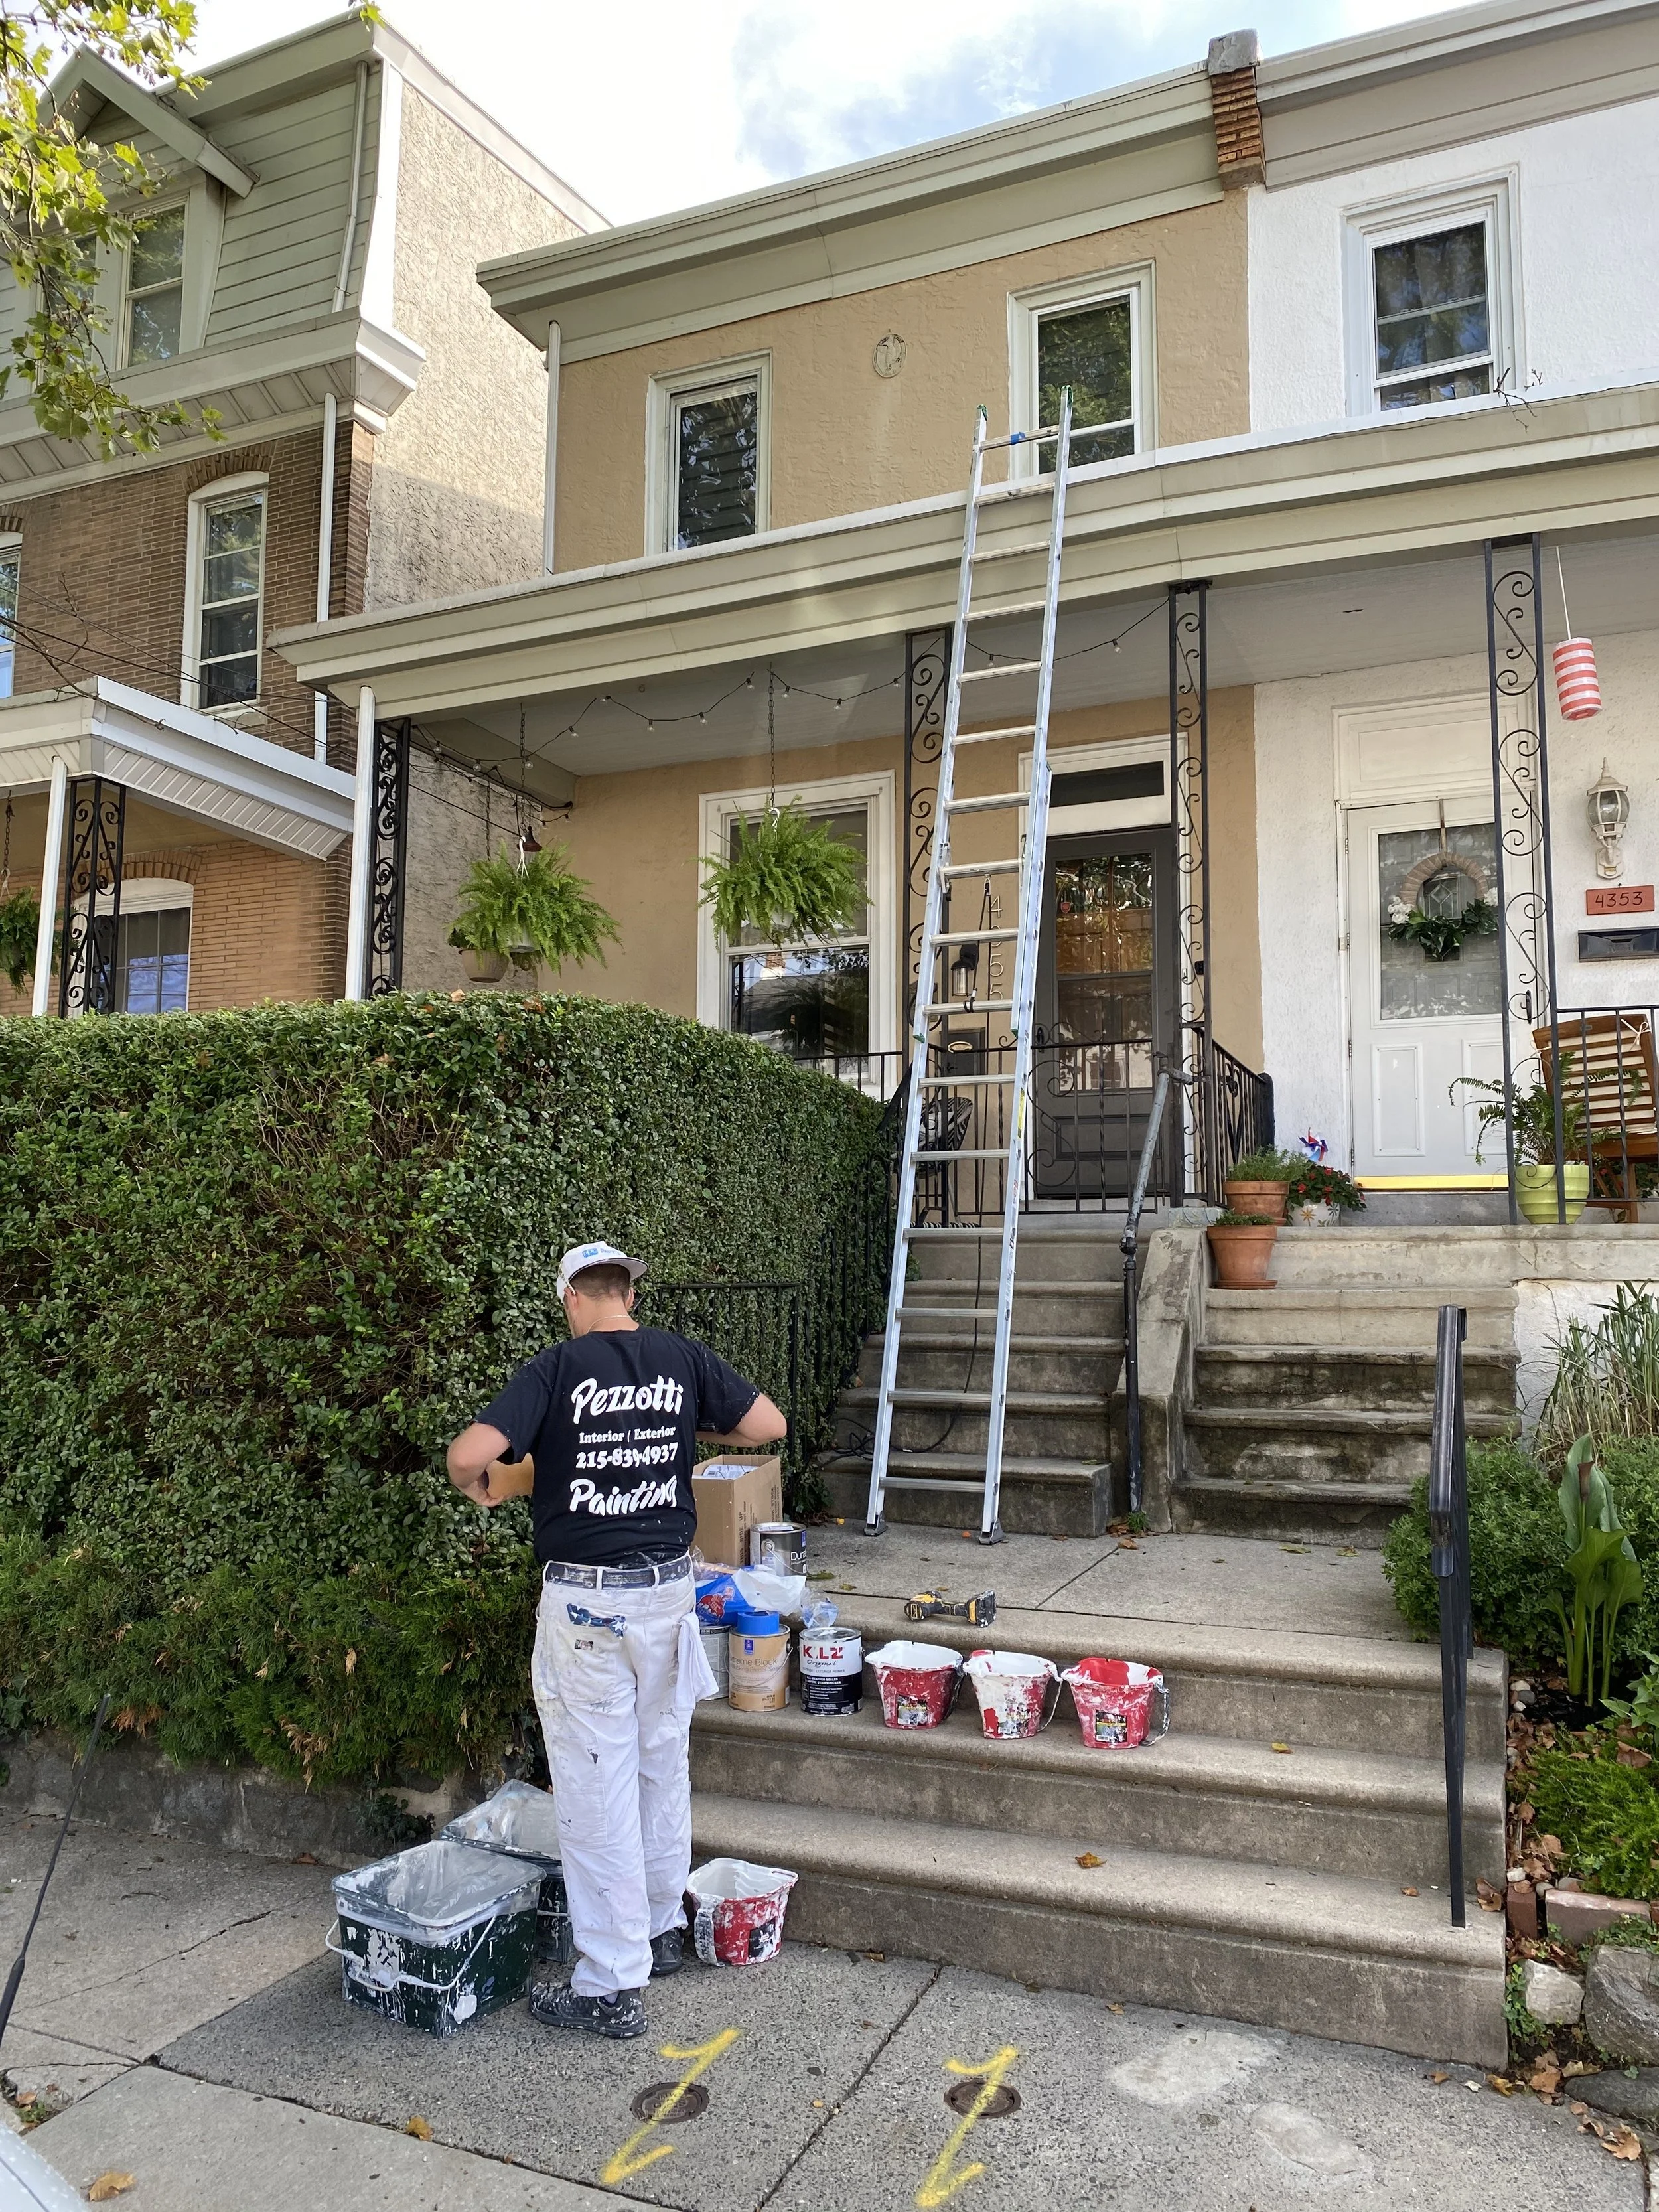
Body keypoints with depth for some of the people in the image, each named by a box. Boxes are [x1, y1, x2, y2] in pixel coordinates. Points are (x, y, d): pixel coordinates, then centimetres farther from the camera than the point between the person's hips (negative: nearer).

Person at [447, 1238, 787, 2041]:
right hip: (668, 1587, 4)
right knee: (664, 1765, 19)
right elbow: (768, 1424, 3)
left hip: (585, 1599, -4)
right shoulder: (684, 1359, -1)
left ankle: (613, 1986, 10)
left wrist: (480, 1486, 2)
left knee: (598, 1785, 3)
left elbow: (470, 1454, -21)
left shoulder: (556, 1367, -11)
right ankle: (661, 1928, 35)